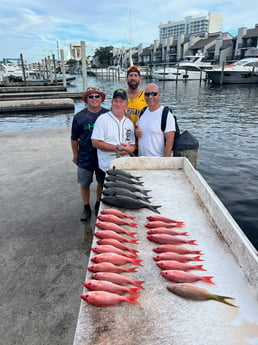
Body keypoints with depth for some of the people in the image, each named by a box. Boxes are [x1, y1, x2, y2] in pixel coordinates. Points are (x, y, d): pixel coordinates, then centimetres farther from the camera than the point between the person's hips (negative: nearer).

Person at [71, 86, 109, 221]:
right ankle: (86, 208, 32)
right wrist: (75, 155, 6)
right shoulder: (79, 116, -6)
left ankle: (98, 204, 40)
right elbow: (74, 139, 3)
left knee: (102, 182, 16)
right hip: (85, 158, 0)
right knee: (84, 184, 11)